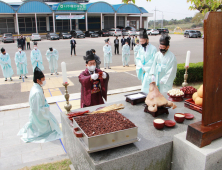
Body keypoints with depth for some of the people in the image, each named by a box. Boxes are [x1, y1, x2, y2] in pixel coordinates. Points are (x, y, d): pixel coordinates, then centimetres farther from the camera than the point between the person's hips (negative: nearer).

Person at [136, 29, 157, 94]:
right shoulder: (141, 49, 10)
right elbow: (137, 59, 9)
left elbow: (152, 61, -13)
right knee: (144, 86, 10)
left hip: (149, 71, -6)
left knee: (146, 88, -13)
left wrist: (144, 67, -10)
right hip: (143, 71, 6)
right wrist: (141, 67, -8)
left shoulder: (153, 49, -10)